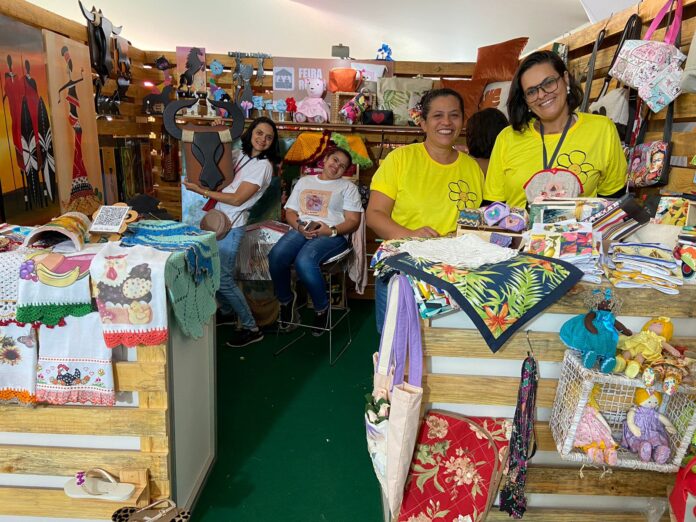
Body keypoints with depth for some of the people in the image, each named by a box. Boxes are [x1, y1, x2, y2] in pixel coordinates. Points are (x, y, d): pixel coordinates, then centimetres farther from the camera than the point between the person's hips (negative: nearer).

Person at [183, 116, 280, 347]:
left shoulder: (263, 166, -12)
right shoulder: (239, 154, 9)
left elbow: (237, 199, -17)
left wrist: (202, 191, -14)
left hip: (231, 226, -8)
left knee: (223, 278, -7)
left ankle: (251, 328, 5)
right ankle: (227, 312, 36)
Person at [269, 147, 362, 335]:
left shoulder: (347, 186, 16)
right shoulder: (304, 181, 27)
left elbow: (353, 221, 5)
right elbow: (290, 212, 19)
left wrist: (331, 230, -13)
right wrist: (299, 226, -4)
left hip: (332, 234, -3)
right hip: (301, 230, 3)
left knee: (304, 261, -36)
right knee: (275, 257, -29)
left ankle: (322, 308, -11)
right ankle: (285, 300, -1)